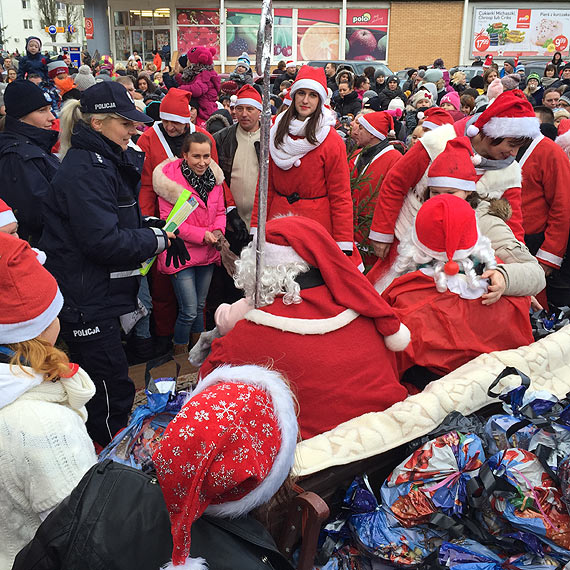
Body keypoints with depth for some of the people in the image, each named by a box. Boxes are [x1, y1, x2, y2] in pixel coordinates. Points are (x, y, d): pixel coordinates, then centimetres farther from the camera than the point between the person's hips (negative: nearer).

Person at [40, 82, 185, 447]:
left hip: (97, 293, 10)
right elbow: (104, 240, -27)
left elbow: (124, 221, 19)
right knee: (112, 388, 1)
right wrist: (157, 238, -15)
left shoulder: (108, 161, 12)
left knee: (108, 384, 22)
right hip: (85, 300, -10)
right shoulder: (86, 170, -21)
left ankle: (110, 454, 39)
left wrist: (158, 231, 1)